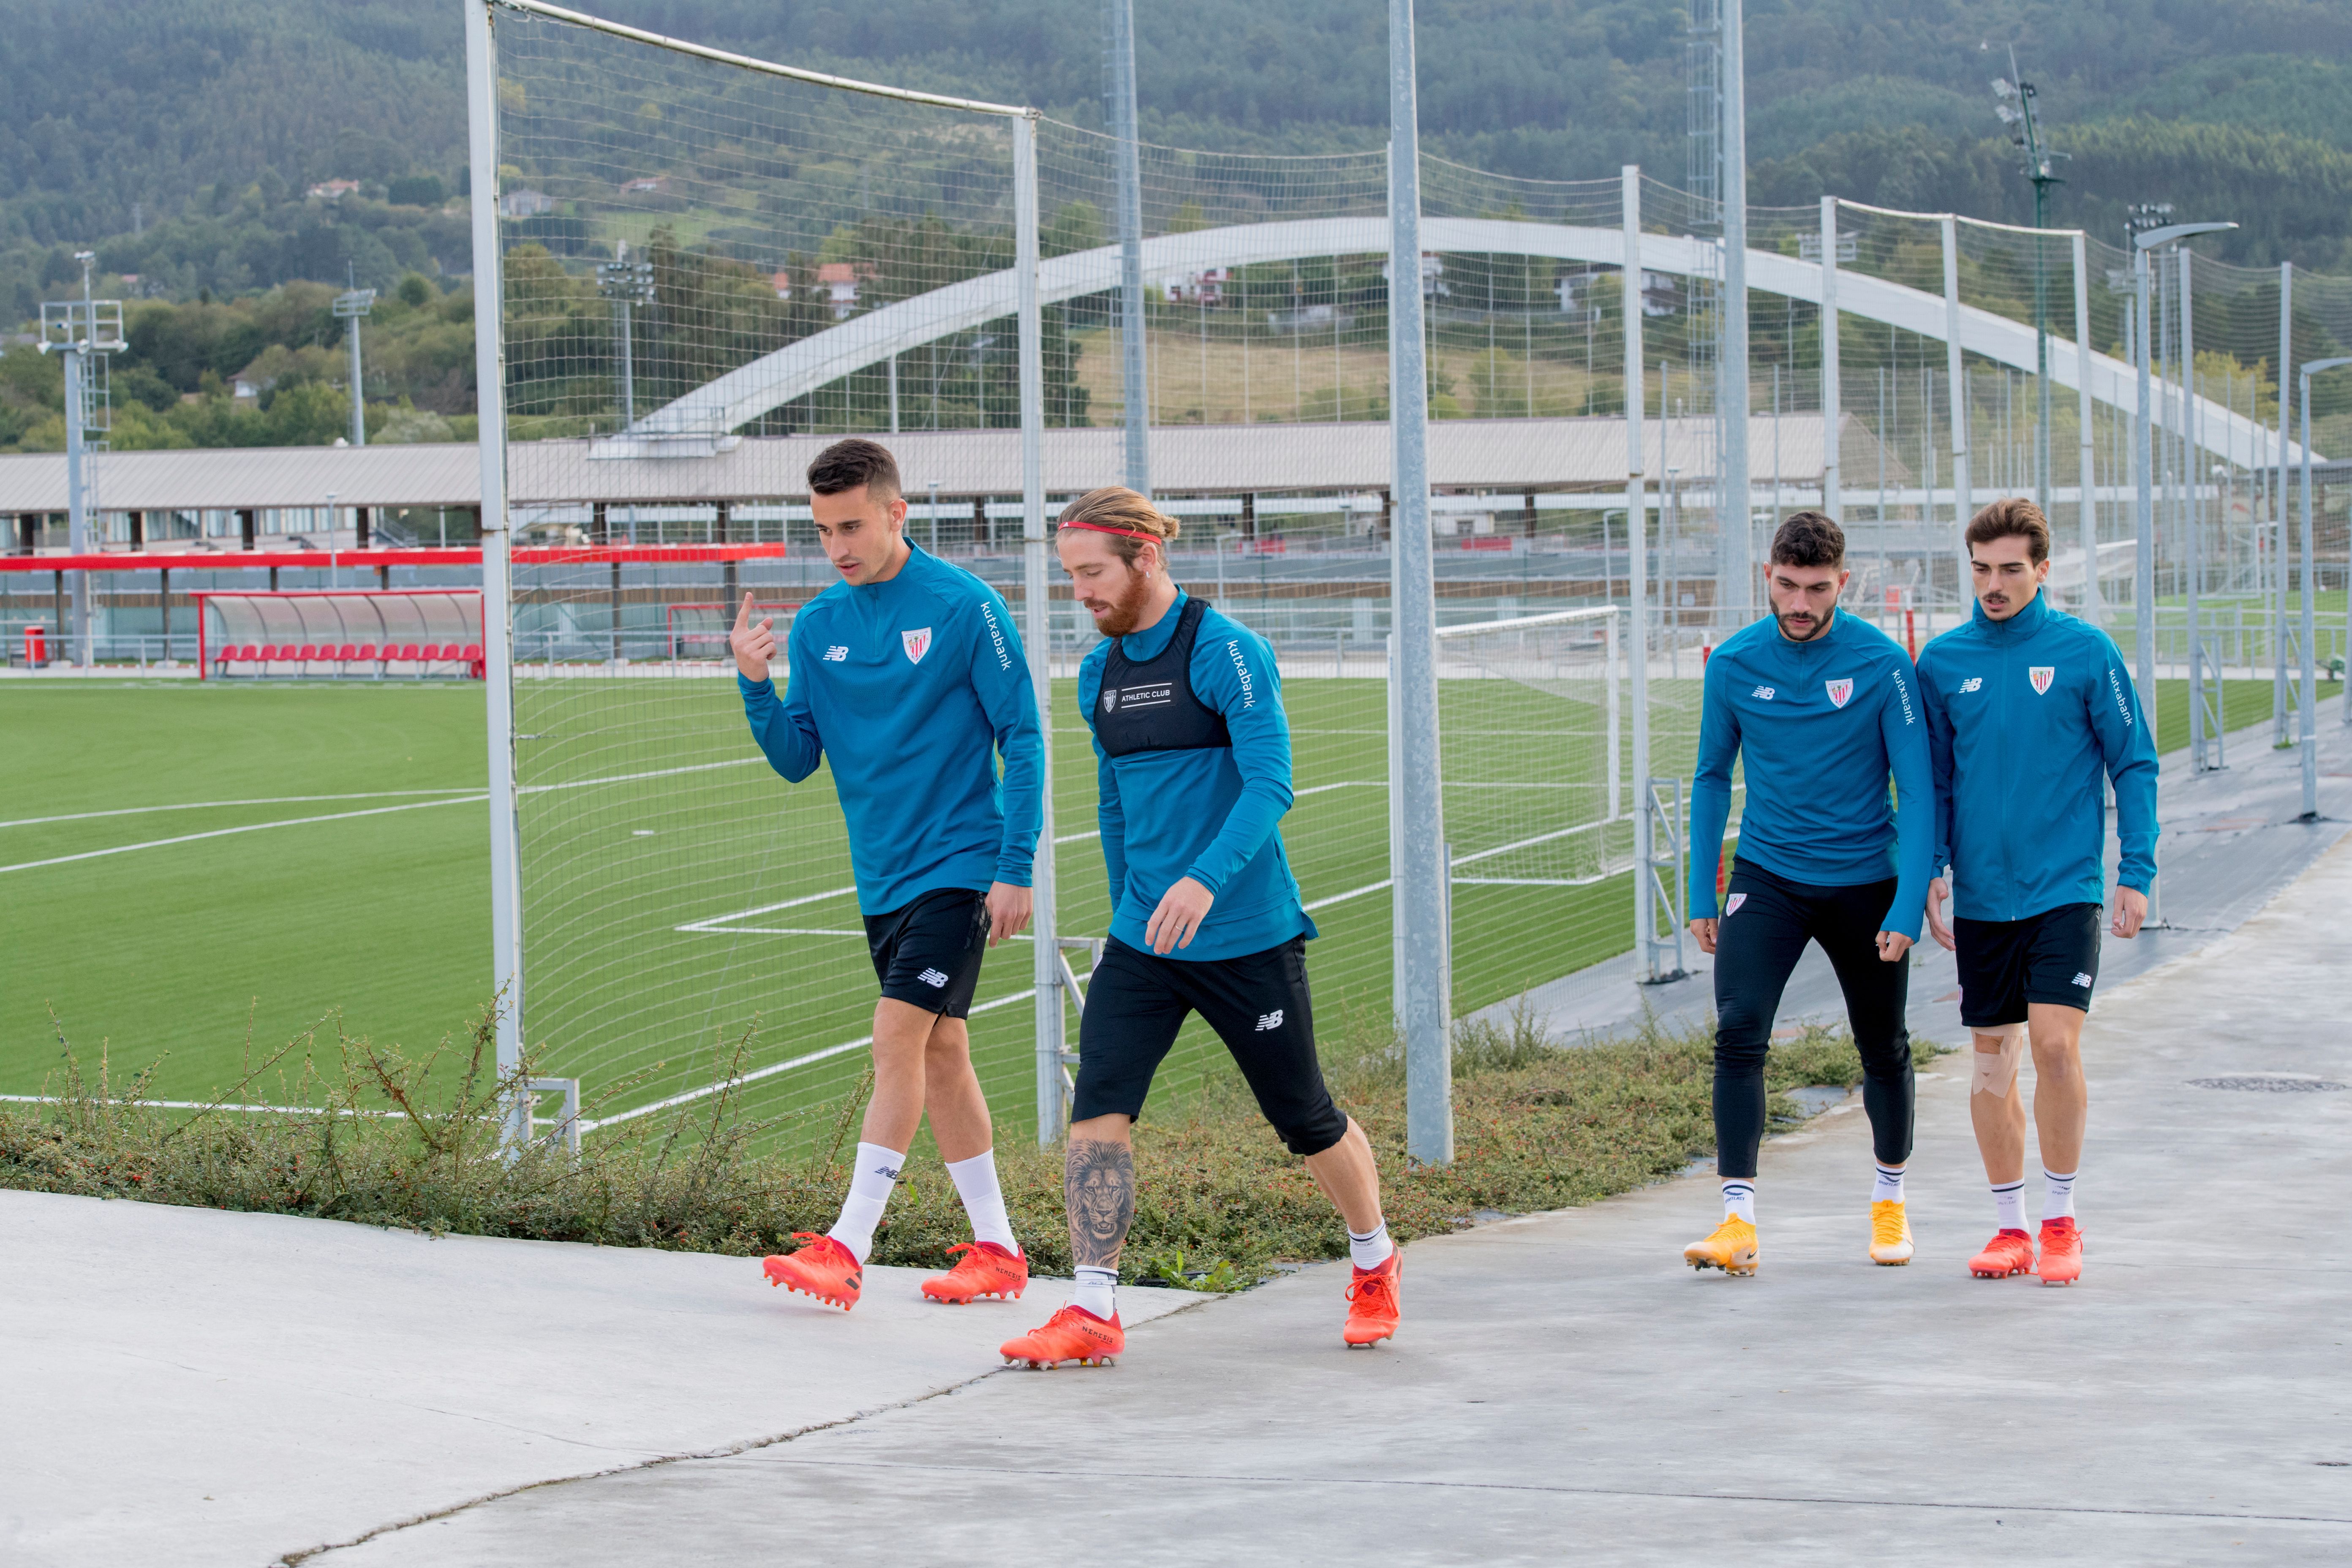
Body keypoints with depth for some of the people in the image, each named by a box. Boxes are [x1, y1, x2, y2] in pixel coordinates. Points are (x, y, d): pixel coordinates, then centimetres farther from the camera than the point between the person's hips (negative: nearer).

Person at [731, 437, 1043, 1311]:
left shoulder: (965, 608, -10)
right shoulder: (817, 626, 6)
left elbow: (1022, 740, -7)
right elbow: (796, 761, 6)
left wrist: (1015, 868, -12)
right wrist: (755, 686, -12)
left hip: (958, 866, -6)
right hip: (883, 875, 6)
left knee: (899, 1033, -14)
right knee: (939, 1052, 9)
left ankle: (848, 1248, -15)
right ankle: (997, 1251, 17)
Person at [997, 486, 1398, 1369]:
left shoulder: (1226, 653, -13)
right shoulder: (1099, 675, 8)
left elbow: (1270, 784, -22)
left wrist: (1205, 880, -35)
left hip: (1248, 937, -5)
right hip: (1141, 941, 5)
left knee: (1304, 1118, 8)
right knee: (1097, 1105, -12)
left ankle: (1375, 1264, 33)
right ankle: (1093, 1312, -11)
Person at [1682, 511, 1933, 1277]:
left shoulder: (1882, 664, -11)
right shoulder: (1734, 664, -4)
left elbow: (1917, 790, -9)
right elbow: (1712, 778, 8)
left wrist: (1908, 909, -16)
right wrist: (1701, 896, 5)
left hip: (1864, 879, -1)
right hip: (1767, 876, 1)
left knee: (1883, 1049, 11)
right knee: (1739, 1033, -16)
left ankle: (1890, 1200, 34)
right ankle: (1739, 1221, -14)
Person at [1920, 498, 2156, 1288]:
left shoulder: (2086, 652, -3)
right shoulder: (1943, 662, 4)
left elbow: (2133, 765, 1)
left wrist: (2136, 873, -4)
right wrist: (1931, 869, 2)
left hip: (2065, 888, -3)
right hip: (1981, 892, 3)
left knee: (2055, 1043, -13)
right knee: (1993, 1058, 7)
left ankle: (2061, 1220, 2)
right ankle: (2010, 1224, 19)